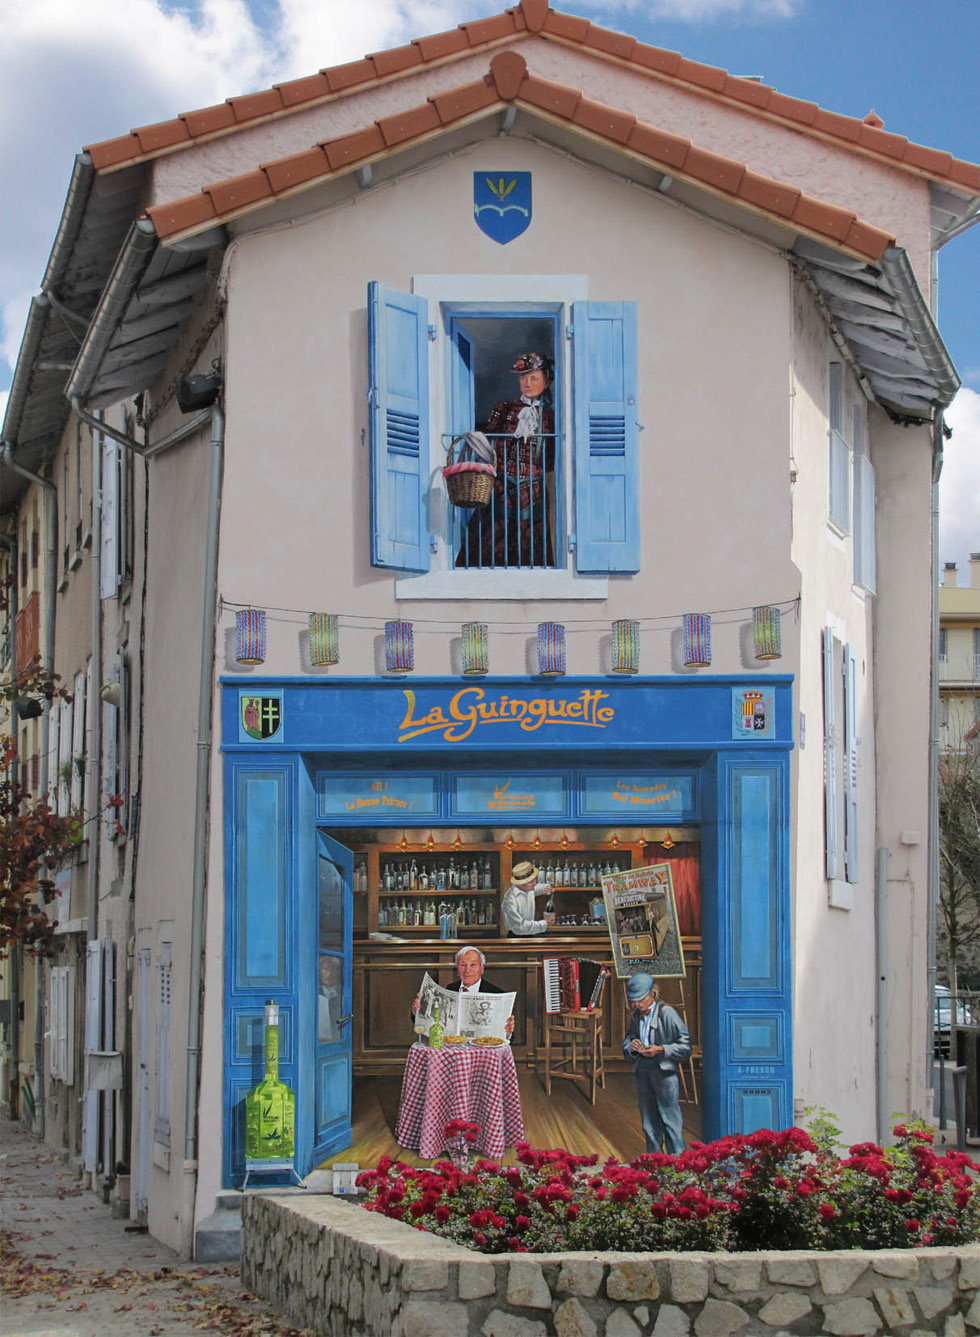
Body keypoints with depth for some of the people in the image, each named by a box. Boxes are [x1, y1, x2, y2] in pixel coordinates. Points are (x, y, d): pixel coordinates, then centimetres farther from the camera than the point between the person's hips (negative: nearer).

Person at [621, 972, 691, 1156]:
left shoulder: (666, 1013, -8)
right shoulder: (637, 1016, 12)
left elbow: (685, 1047, -8)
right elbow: (627, 1040, 22)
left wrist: (660, 1049, -18)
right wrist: (631, 1047, -1)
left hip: (664, 1071, -6)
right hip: (643, 1071, 6)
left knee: (670, 1118, -6)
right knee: (649, 1123, 11)